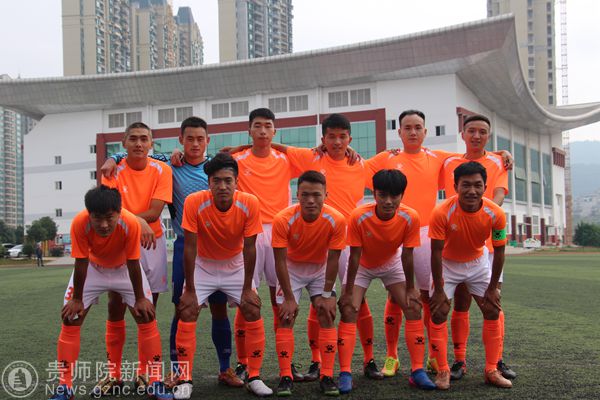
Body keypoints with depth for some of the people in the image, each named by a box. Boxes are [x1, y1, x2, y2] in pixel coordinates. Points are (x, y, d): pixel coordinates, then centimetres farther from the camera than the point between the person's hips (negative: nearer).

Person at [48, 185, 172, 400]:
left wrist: (140, 298, -14)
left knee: (146, 316, -7)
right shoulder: (79, 223, -36)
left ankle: (155, 382, 4)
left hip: (124, 268, 0)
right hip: (92, 268, 1)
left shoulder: (131, 223, -37)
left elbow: (133, 264, -25)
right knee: (70, 320, -6)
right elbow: (81, 263, -24)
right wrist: (77, 299, -13)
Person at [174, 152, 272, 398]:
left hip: (236, 265, 1)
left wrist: (247, 288, -12)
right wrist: (189, 290, -18)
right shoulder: (194, 202, -27)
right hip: (203, 265, -1)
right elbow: (190, 247, -21)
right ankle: (185, 380, 2)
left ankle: (254, 377, 8)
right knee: (187, 313, -11)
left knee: (253, 312, -7)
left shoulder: (250, 203, -25)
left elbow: (249, 248, -16)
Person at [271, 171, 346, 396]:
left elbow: (332, 260, -16)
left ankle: (327, 377, 0)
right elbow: (280, 261, -23)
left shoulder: (336, 221, -26)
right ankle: (285, 377, -2)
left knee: (327, 316, -6)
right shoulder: (283, 220, -30)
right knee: (286, 319, -9)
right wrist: (289, 298, -21)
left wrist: (327, 294, -14)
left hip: (320, 269, 1)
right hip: (292, 269, -1)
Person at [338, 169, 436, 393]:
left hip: (392, 264, 2)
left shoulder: (410, 218, -29)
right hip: (362, 266, -1)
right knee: (348, 310, -15)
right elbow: (354, 256, -25)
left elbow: (407, 255, -17)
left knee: (414, 307, -9)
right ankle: (345, 374, -11)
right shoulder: (359, 217, -33)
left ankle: (417, 371, -1)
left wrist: (410, 288, -9)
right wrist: (348, 292, -19)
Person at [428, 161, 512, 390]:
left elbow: (499, 252, -11)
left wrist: (492, 288, -7)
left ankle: (491, 371, 12)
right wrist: (438, 290, -18)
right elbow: (436, 253, -23)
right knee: (438, 313, -9)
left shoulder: (495, 214, -24)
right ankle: (443, 371, 2)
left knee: (493, 311, 0)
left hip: (478, 262, 3)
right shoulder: (442, 213, -32)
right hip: (448, 264, -2)